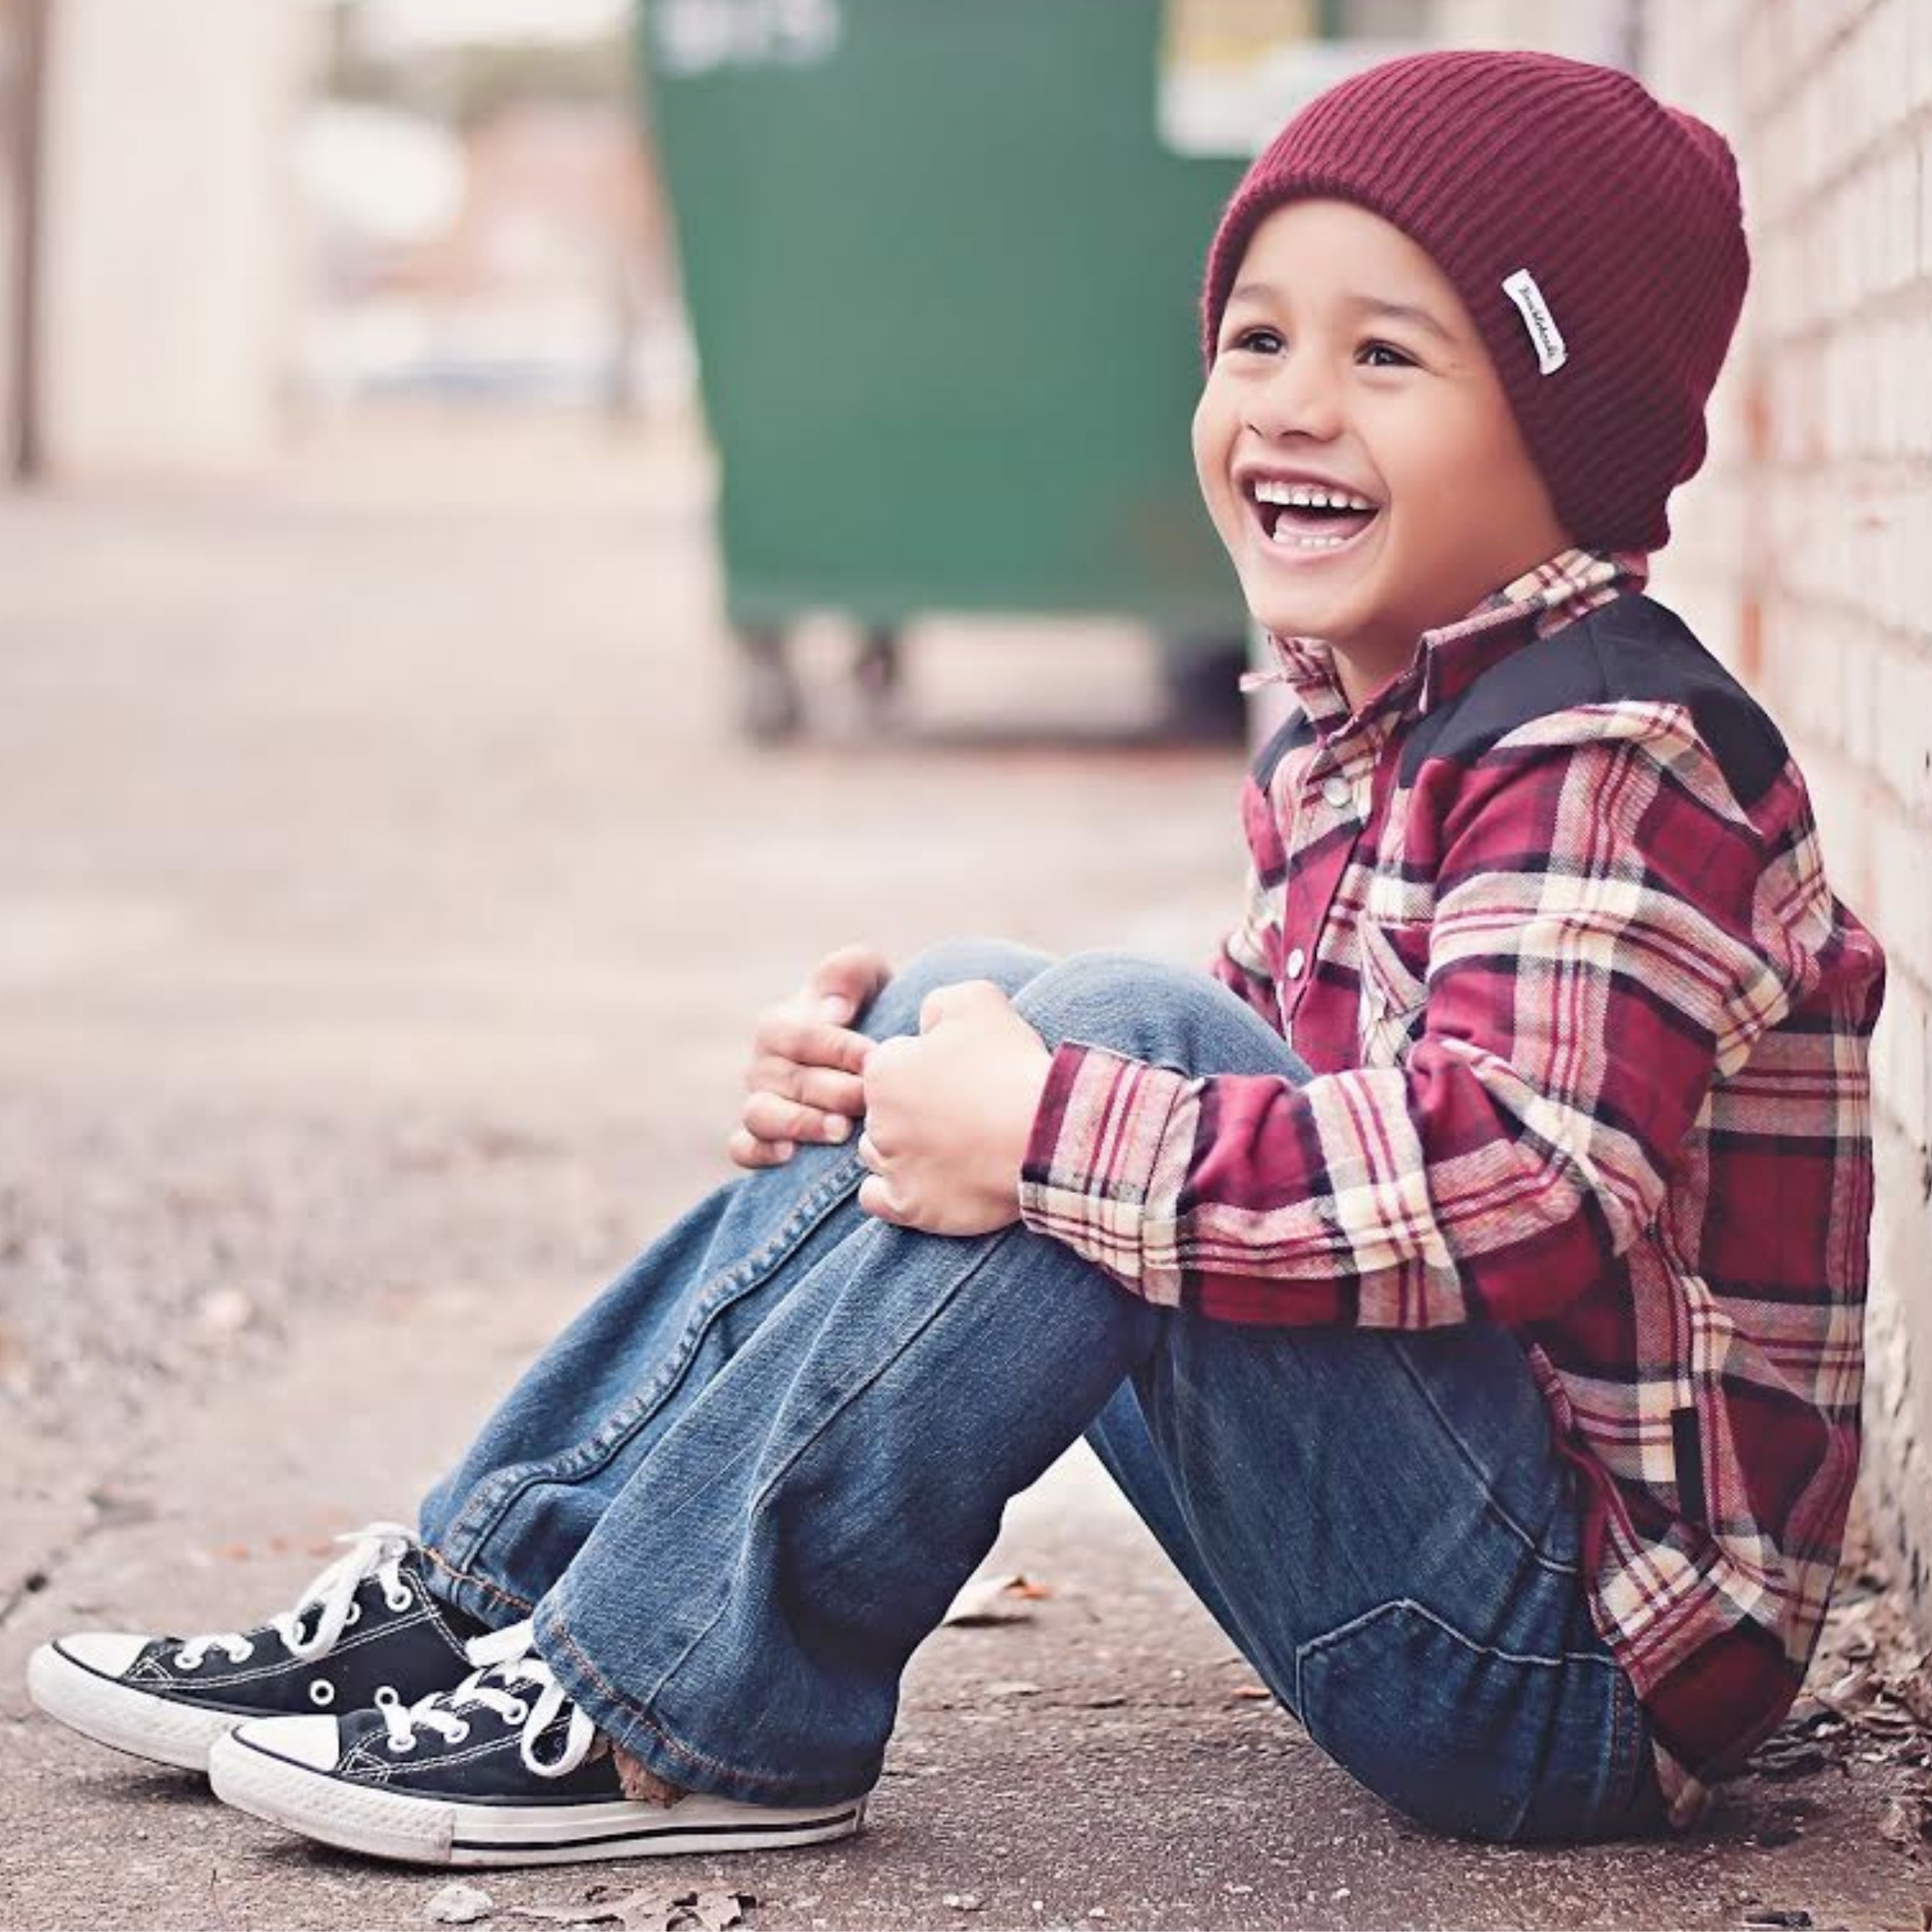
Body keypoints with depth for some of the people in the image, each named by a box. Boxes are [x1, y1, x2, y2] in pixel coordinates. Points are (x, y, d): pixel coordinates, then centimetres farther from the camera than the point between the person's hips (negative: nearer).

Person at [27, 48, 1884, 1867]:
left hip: (1585, 1660, -9)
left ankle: (676, 1710, -19)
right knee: (964, 1010, 7)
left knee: (1115, 1037, -26)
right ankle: (489, 1581, 1)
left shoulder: (1612, 760, -18)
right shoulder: (1351, 739, 12)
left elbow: (1519, 1184, -33)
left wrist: (1044, 1133, -30)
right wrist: (896, 1067, 0)